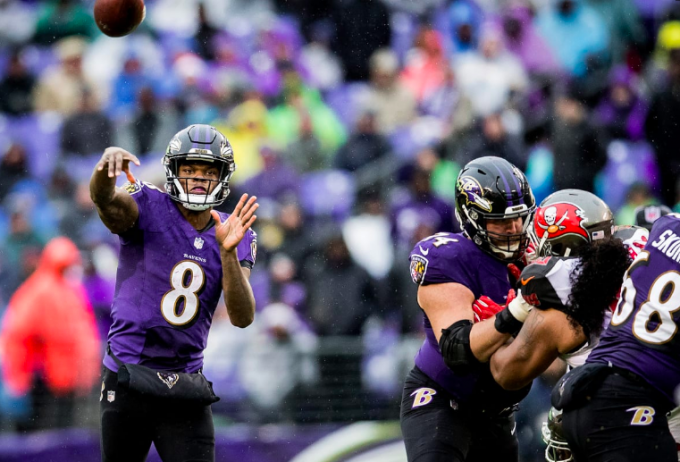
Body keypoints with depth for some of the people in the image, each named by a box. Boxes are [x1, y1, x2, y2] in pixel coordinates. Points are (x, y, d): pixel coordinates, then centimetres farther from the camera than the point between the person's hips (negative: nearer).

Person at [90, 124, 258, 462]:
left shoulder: (234, 237, 3)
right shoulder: (148, 208, -7)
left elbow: (242, 318, -7)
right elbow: (105, 199, -30)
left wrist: (228, 252, -22)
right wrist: (106, 166, -53)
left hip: (185, 386, 3)